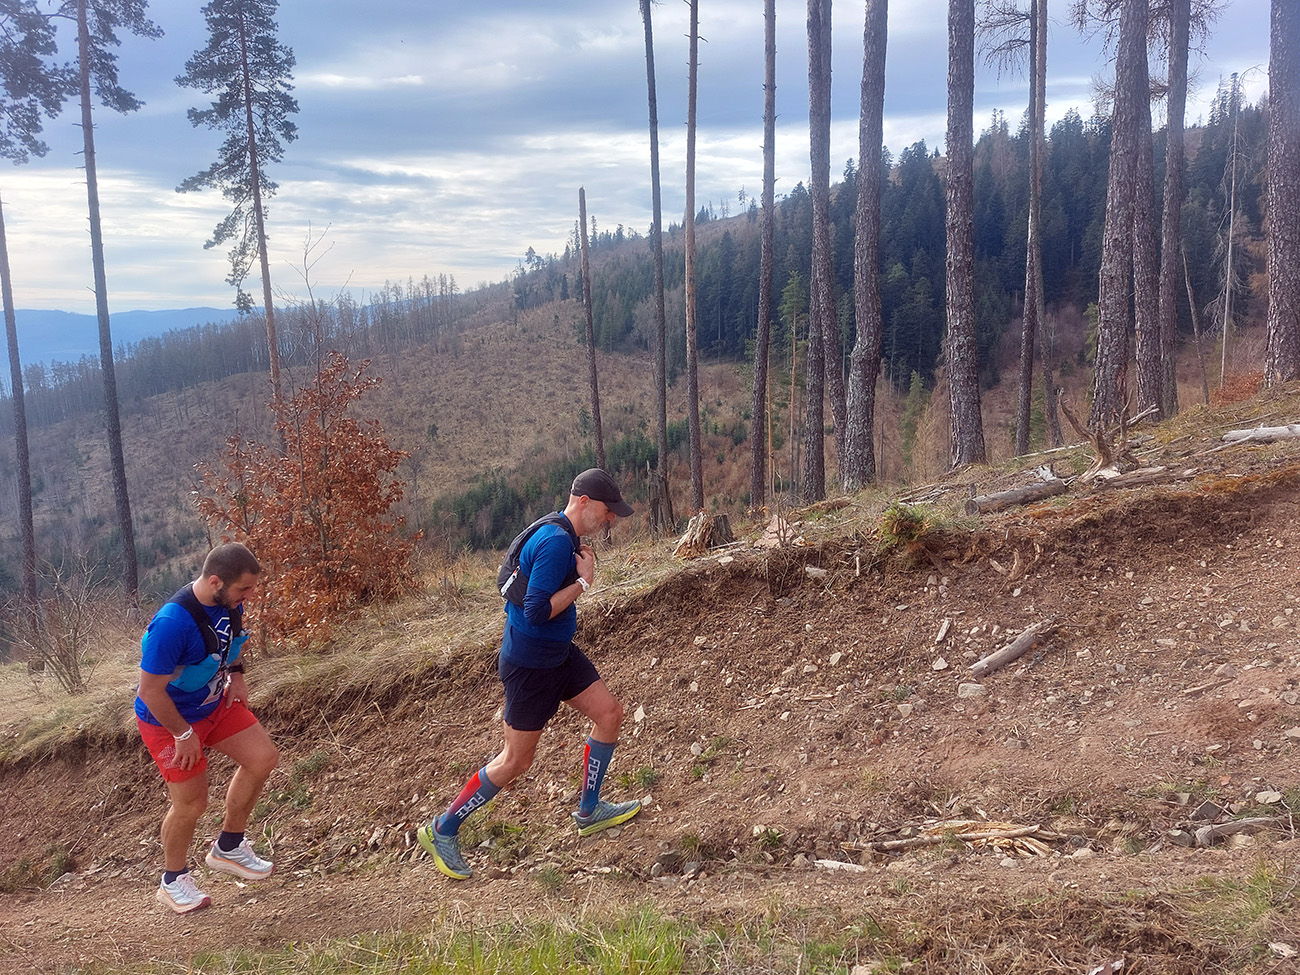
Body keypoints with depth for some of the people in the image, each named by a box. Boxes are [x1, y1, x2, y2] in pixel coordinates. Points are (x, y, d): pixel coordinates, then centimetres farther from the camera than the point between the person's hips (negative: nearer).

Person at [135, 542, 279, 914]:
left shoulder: (229, 602, -11)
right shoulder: (172, 623, -36)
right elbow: (150, 692, -28)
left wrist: (235, 672, 1)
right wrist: (184, 735, -18)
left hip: (215, 702, 7)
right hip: (168, 719, -7)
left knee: (263, 757, -3)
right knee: (191, 802, 0)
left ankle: (228, 848, 17)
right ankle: (173, 881, 28)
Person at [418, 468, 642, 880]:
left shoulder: (562, 536, 7)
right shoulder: (555, 542, -25)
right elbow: (536, 612, -30)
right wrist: (584, 580, -23)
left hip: (558, 653, 10)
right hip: (530, 664, -10)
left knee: (609, 713, 10)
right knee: (516, 760, 2)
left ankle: (590, 811, 24)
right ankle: (443, 830, 18)